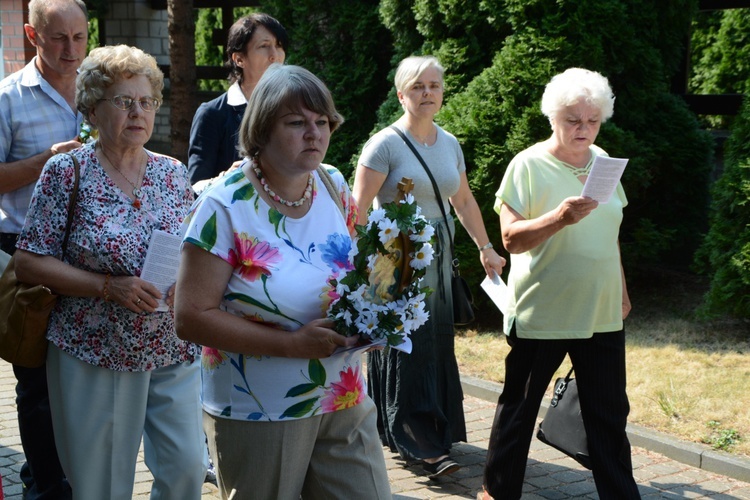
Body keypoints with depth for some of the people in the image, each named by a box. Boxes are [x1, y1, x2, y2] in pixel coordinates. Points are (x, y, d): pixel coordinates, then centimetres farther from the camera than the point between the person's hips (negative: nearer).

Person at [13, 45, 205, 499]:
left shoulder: (175, 173, 6)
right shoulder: (67, 172, -6)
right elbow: (29, 263, -8)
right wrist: (109, 286, -18)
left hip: (174, 351, 4)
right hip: (95, 355, -3)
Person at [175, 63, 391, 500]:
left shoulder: (335, 187, 2)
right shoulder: (225, 207, -15)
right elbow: (191, 317, -18)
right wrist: (292, 343, -23)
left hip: (347, 403, 5)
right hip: (257, 417, -5)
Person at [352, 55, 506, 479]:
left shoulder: (449, 143, 9)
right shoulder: (385, 144, -10)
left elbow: (464, 201, 20)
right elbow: (359, 211, -15)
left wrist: (486, 247, 17)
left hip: (437, 255, 6)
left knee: (438, 345, 9)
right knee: (408, 348, -5)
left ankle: (439, 432, 22)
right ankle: (421, 444, 0)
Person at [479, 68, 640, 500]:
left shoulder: (602, 161, 8)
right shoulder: (529, 165, -10)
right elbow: (511, 239, -16)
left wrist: (622, 290, 21)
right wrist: (560, 217, -31)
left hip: (602, 313, 5)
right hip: (541, 313, -5)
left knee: (609, 413, 9)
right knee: (520, 406, 9)